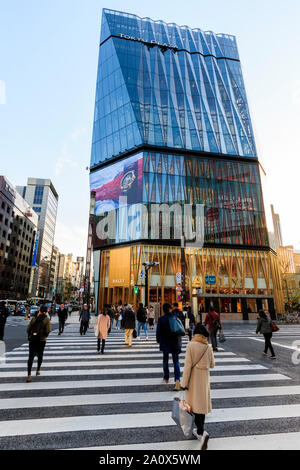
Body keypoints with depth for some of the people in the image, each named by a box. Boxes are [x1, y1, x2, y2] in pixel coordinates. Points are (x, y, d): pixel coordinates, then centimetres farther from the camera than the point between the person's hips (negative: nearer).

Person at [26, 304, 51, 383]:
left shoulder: (34, 319, 0)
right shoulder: (47, 319, -6)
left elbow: (28, 329, 2)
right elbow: (48, 331, -11)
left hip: (32, 340, 1)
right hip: (41, 340, -1)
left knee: (31, 357, 1)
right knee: (40, 355, 19)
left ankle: (29, 374, -9)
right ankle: (38, 370, 32)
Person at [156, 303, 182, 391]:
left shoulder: (161, 319, -11)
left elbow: (158, 331, -7)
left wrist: (158, 340, 10)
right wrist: (179, 341, 15)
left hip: (165, 343, -1)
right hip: (175, 343, 1)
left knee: (165, 360, 18)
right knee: (176, 361, 7)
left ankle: (166, 378, 30)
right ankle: (177, 380, -8)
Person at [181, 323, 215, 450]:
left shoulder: (190, 346, -16)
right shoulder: (209, 347, -5)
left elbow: (188, 365, -16)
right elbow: (212, 365, 4)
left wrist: (184, 383, -9)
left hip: (193, 379, -4)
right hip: (204, 378, 4)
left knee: (195, 405, 7)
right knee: (202, 404, 17)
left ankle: (202, 432, -6)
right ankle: (200, 431, 31)